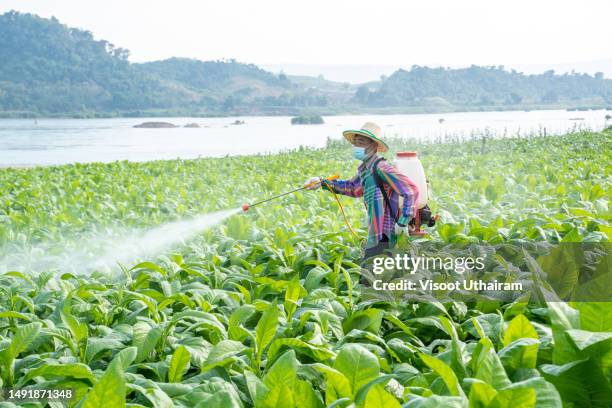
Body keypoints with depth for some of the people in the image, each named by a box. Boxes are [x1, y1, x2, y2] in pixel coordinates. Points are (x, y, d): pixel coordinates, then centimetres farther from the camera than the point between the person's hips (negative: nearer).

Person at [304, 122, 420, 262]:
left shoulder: (381, 168, -17)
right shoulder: (365, 169, 11)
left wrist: (403, 222, -20)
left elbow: (411, 190, -21)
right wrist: (323, 183, 22)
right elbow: (352, 187, 30)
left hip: (383, 238, -9)